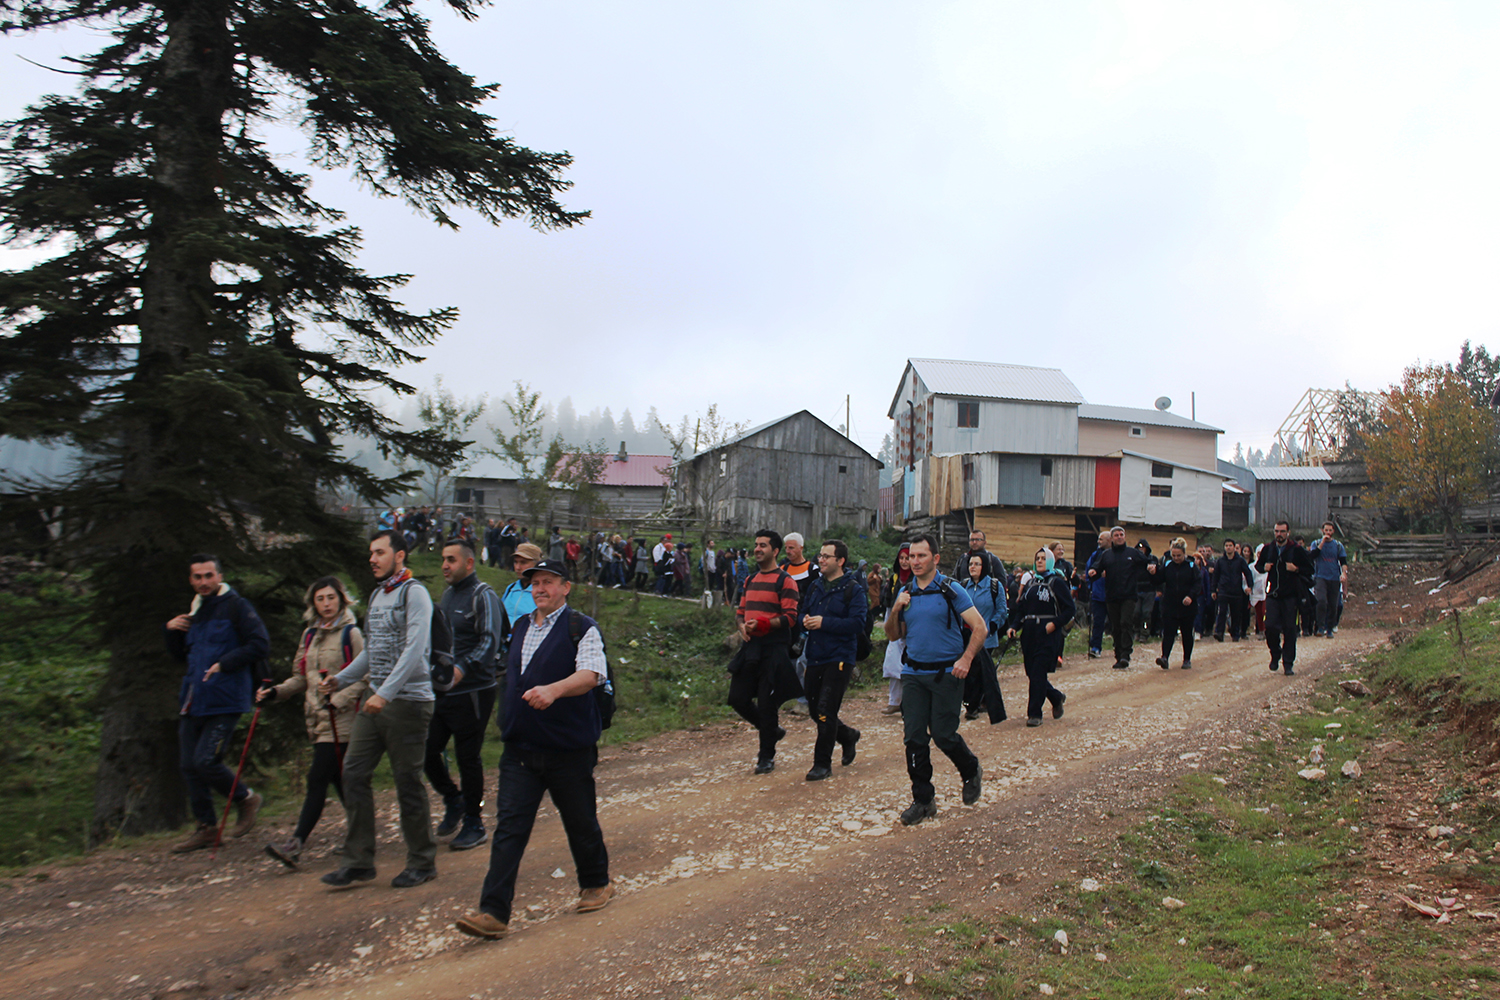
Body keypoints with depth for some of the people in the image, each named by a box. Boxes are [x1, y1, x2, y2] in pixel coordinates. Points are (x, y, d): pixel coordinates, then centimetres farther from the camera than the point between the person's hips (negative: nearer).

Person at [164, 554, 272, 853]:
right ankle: (207, 827, 20)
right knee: (189, 765, 8)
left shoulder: (235, 606, -5)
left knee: (206, 761, -14)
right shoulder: (194, 612, 18)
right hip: (192, 701, 8)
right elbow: (180, 656, 26)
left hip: (223, 701, -8)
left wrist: (224, 664, -19)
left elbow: (260, 644, -13)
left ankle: (246, 798, 12)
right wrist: (172, 632, 9)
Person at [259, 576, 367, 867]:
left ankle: (295, 845, -12)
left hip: (340, 721, -6)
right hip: (317, 720, 6)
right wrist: (275, 692, 4)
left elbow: (362, 678, -9)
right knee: (338, 780, 10)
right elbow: (301, 677, 19)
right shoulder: (309, 635, 15)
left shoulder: (351, 634, -5)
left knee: (318, 779, -10)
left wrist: (338, 701, -18)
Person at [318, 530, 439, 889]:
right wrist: (340, 679, 14)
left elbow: (415, 649, -20)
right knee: (354, 772, 4)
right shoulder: (377, 595, 17)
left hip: (409, 701, -8)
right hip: (377, 701, 8)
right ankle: (359, 861, 13)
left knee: (408, 781, -1)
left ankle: (422, 862, 13)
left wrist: (385, 692, -26)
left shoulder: (414, 593, -9)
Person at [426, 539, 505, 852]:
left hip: (473, 691, -7)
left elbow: (490, 641, -21)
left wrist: (462, 668, -33)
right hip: (441, 690, 7)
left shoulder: (482, 596, -10)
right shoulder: (446, 595, 15)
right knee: (427, 749, 6)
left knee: (468, 757, 0)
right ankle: (453, 801, 29)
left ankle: (473, 824, 15)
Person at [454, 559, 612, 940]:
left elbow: (591, 673, -24)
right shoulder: (521, 627, 13)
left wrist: (553, 690, -39)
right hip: (520, 748, 5)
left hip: (568, 749, -5)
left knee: (581, 822, 10)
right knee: (509, 827, -2)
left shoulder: (582, 628, -7)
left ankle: (596, 884, 33)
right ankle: (493, 913, 0)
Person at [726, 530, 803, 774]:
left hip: (773, 650, -7)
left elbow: (790, 617, -13)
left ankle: (767, 756, 13)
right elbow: (740, 611, 20)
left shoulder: (784, 581, -7)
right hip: (750, 647, 7)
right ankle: (772, 730, 28)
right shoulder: (750, 580, 15)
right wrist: (742, 625, -2)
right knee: (737, 698, 5)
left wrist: (761, 623, -24)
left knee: (767, 704, -2)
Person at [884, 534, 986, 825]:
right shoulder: (905, 593, 9)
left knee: (943, 734, -3)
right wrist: (895, 610, -5)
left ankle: (972, 772, 28)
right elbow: (893, 635, 14)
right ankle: (922, 799, 12)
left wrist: (966, 660, -18)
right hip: (913, 673, 4)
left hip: (946, 673, -4)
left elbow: (980, 628, -7)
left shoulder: (951, 591, -6)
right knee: (914, 737, 0)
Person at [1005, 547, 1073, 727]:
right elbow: (1021, 609, 14)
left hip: (1048, 634, -6)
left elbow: (1070, 609, -5)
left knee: (1038, 673, -9)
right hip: (1029, 633, 6)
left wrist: (1055, 623, -19)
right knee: (1031, 672, 8)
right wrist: (1014, 626, -2)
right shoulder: (1030, 583, 15)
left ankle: (1035, 714, -2)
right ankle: (1056, 697, 33)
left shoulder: (1057, 583, -2)